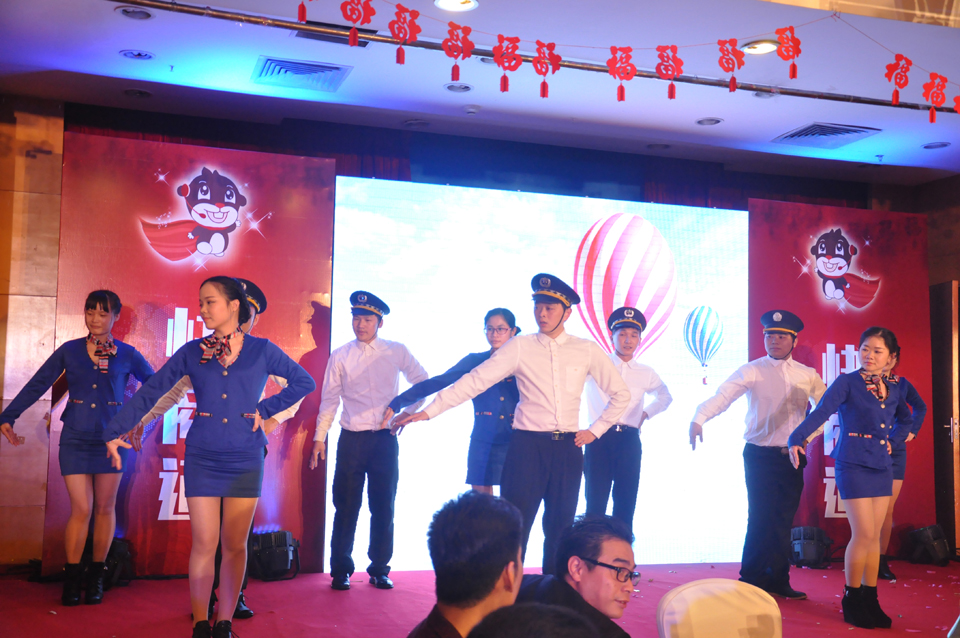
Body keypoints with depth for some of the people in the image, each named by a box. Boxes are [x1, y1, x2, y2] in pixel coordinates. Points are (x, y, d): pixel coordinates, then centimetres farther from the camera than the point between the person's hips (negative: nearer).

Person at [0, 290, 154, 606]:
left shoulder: (127, 354, 3)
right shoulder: (69, 351, 5)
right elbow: (36, 386, 6)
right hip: (75, 438, 0)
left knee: (105, 508, 7)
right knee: (80, 509, -3)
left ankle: (96, 575, 19)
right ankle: (72, 577, 12)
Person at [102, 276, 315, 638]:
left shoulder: (262, 351, 0)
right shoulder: (192, 353, 2)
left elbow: (304, 382, 5)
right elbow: (149, 393, 4)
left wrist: (265, 410, -1)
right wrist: (115, 431, 0)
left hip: (245, 459, 0)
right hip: (202, 458, 0)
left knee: (235, 544, 5)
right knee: (204, 543, 1)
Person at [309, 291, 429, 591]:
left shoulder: (396, 352, 3)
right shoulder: (340, 356, 2)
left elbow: (422, 381, 12)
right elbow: (329, 400, 4)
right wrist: (319, 437, 0)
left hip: (385, 439, 1)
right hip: (351, 440, 0)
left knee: (383, 508, 7)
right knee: (346, 508, 4)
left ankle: (380, 570, 19)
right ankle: (341, 571, 15)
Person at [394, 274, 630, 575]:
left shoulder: (587, 351, 4)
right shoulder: (520, 348, -1)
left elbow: (620, 394, 14)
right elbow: (474, 381, -8)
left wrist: (595, 430, 6)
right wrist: (428, 412, -14)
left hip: (567, 448, 2)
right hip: (527, 445, -2)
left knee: (559, 528, 9)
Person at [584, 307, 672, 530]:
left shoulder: (646, 373, 11)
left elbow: (665, 397, 30)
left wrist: (646, 413, 14)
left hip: (629, 439, 2)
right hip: (599, 437, -2)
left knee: (626, 501, 4)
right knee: (595, 499, -2)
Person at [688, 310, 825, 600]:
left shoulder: (808, 375, 9)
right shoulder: (752, 371, -3)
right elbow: (723, 395, -16)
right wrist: (699, 419, -32)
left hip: (792, 457, 4)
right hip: (761, 456, -4)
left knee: (785, 521, 8)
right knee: (761, 518, -6)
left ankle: (778, 581, 19)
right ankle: (752, 582, 7)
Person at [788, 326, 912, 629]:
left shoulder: (893, 391, 10)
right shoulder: (847, 382, -7)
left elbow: (906, 420, 29)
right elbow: (821, 411, -19)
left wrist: (892, 441, 12)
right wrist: (797, 439, -34)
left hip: (882, 467, 5)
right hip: (853, 465, -5)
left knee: (873, 536, 8)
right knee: (863, 534, -7)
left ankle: (870, 601, 17)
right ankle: (852, 601, 7)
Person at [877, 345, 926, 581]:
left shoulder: (903, 384, 10)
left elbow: (920, 407, 26)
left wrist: (912, 430, 16)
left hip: (896, 452, 4)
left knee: (888, 509, 6)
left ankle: (882, 560, 14)